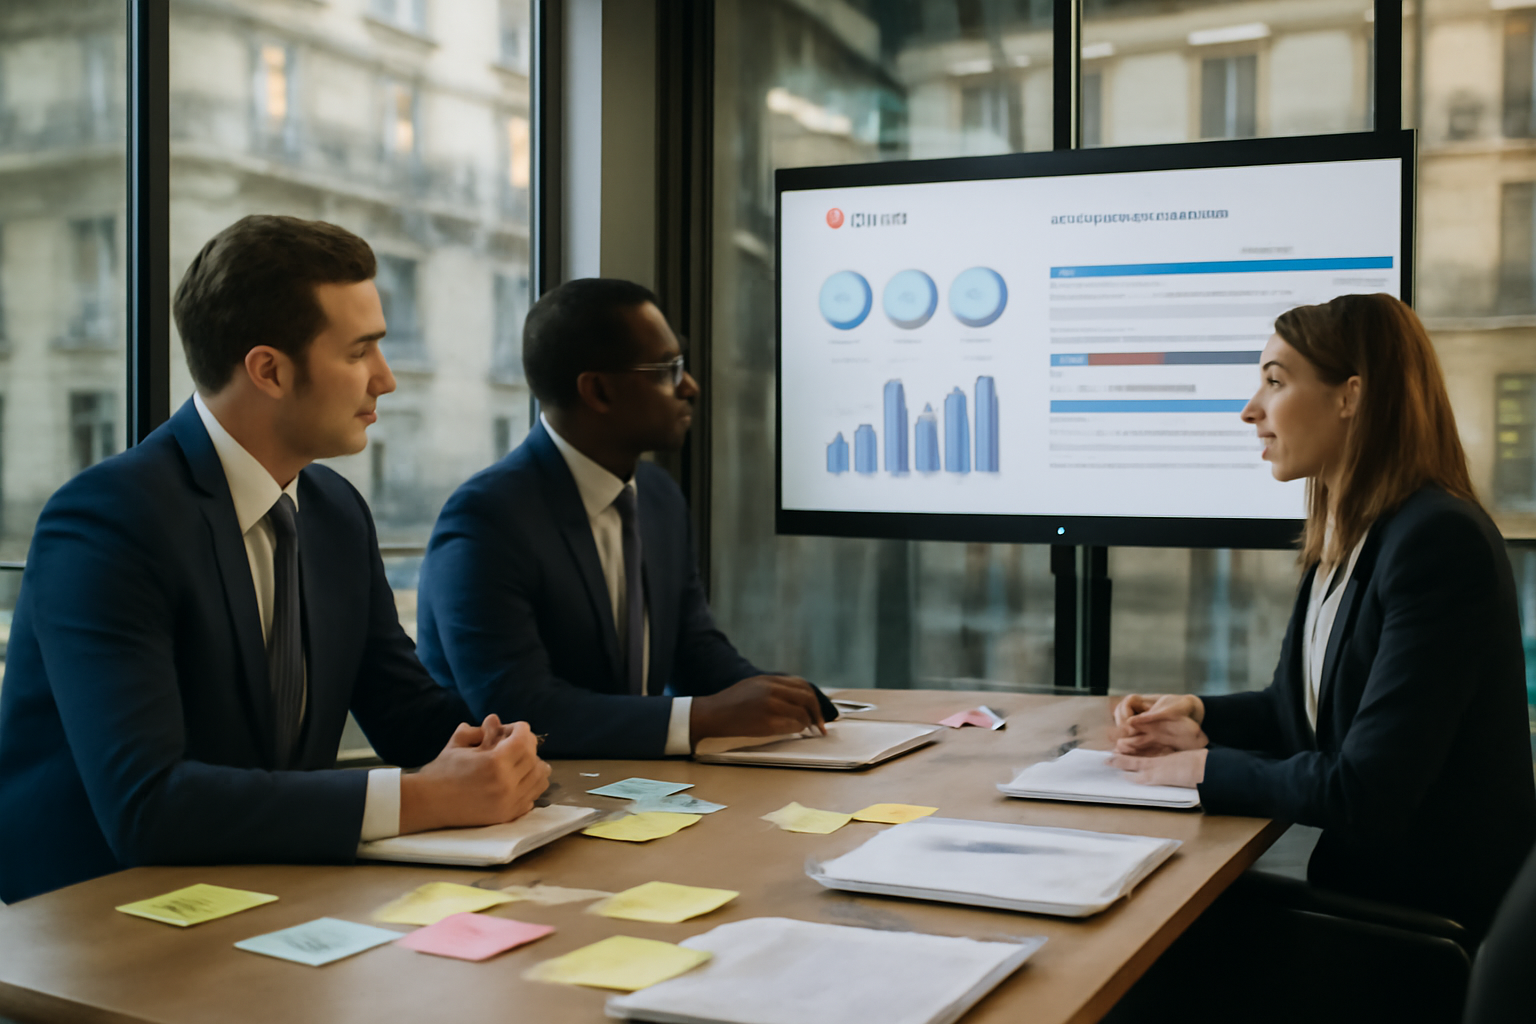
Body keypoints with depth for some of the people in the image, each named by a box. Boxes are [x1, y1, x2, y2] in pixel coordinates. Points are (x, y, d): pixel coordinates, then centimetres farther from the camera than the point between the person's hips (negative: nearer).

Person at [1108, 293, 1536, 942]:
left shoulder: (1440, 541, -22)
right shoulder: (1344, 537, 8)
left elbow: (1363, 792, -25)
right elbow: (1305, 706, 20)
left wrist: (1206, 768, -14)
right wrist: (1202, 720, 1)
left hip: (1439, 909, -8)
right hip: (1361, 883, 8)